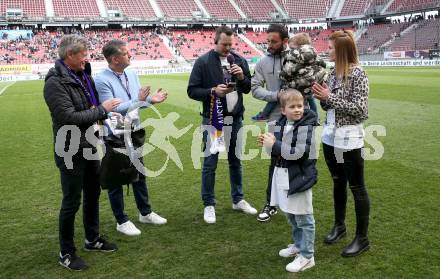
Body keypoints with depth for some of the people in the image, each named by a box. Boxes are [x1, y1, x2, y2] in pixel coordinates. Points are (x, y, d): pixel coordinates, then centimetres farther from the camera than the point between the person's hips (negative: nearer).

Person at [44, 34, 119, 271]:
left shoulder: (83, 75, 5)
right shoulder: (55, 82, -19)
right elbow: (69, 118, -27)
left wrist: (101, 114, -2)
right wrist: (101, 110, -19)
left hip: (89, 147, 8)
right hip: (71, 151, -8)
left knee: (93, 194, 20)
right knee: (71, 202, 3)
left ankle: (92, 239, 39)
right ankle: (66, 252, 21)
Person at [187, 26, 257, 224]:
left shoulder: (239, 61, 7)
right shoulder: (203, 62, -7)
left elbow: (248, 89, 12)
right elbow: (192, 90, -7)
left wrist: (242, 77, -8)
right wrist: (213, 91, -21)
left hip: (236, 119, 4)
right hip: (213, 120, -4)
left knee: (236, 161, 15)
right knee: (210, 164, 3)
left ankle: (238, 200, 30)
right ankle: (209, 205, 16)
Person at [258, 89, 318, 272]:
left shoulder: (306, 127, -16)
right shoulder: (281, 124, 6)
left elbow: (298, 153, -24)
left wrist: (274, 145, -21)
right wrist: (269, 142, -5)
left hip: (299, 177, -8)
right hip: (283, 175, 8)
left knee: (303, 218, 3)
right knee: (290, 214, 21)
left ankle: (307, 256, 15)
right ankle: (298, 245, 40)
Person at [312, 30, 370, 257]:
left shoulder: (357, 73, -14)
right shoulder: (333, 73, 7)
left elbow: (359, 109, -18)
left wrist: (330, 97, -18)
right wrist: (321, 97, -8)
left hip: (349, 139, -7)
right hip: (330, 136, 7)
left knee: (357, 188, 4)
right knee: (338, 183, 19)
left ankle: (362, 238, 16)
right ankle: (339, 225, 35)